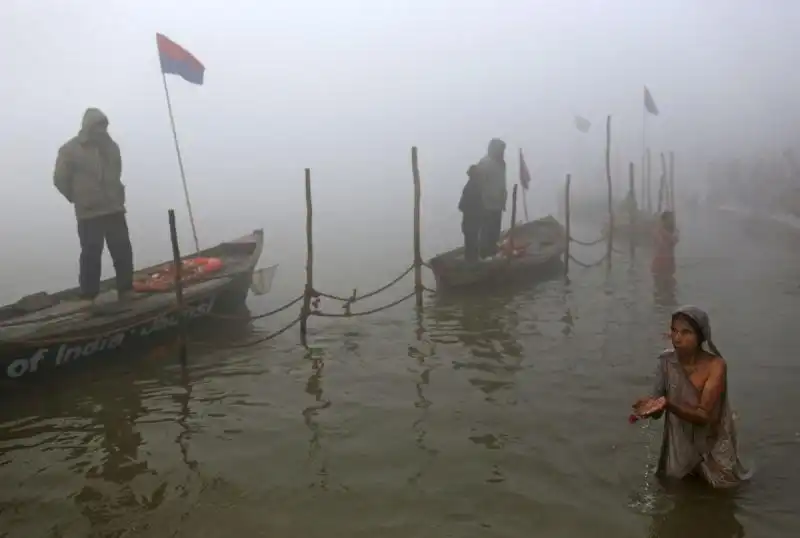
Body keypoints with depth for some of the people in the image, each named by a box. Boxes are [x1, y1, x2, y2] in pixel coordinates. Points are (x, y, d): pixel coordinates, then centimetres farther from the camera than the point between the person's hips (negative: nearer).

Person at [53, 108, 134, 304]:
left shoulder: (111, 146, 9)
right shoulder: (69, 149, -5)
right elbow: (60, 179, 0)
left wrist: (116, 195, 14)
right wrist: (79, 198, 5)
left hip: (114, 209, 4)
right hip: (88, 213, -4)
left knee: (123, 251, 5)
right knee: (91, 255, -2)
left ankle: (126, 290, 15)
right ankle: (88, 297, 5)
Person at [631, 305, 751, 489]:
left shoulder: (715, 366, -26)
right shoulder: (667, 361, -15)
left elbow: (704, 416, -30)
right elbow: (658, 408, -12)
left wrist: (668, 405, -45)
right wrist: (651, 406, -35)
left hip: (711, 446, -3)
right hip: (680, 442, 3)